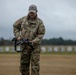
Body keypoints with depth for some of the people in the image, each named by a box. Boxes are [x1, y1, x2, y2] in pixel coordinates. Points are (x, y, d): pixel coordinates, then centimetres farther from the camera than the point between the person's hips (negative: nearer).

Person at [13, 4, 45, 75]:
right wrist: (18, 36, 1)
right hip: (24, 45, 3)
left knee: (35, 64, -5)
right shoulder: (23, 19, 3)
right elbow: (15, 26, 15)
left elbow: (41, 34, -7)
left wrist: (33, 42, -18)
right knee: (23, 64, 9)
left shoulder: (39, 22, -4)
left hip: (35, 46, -3)